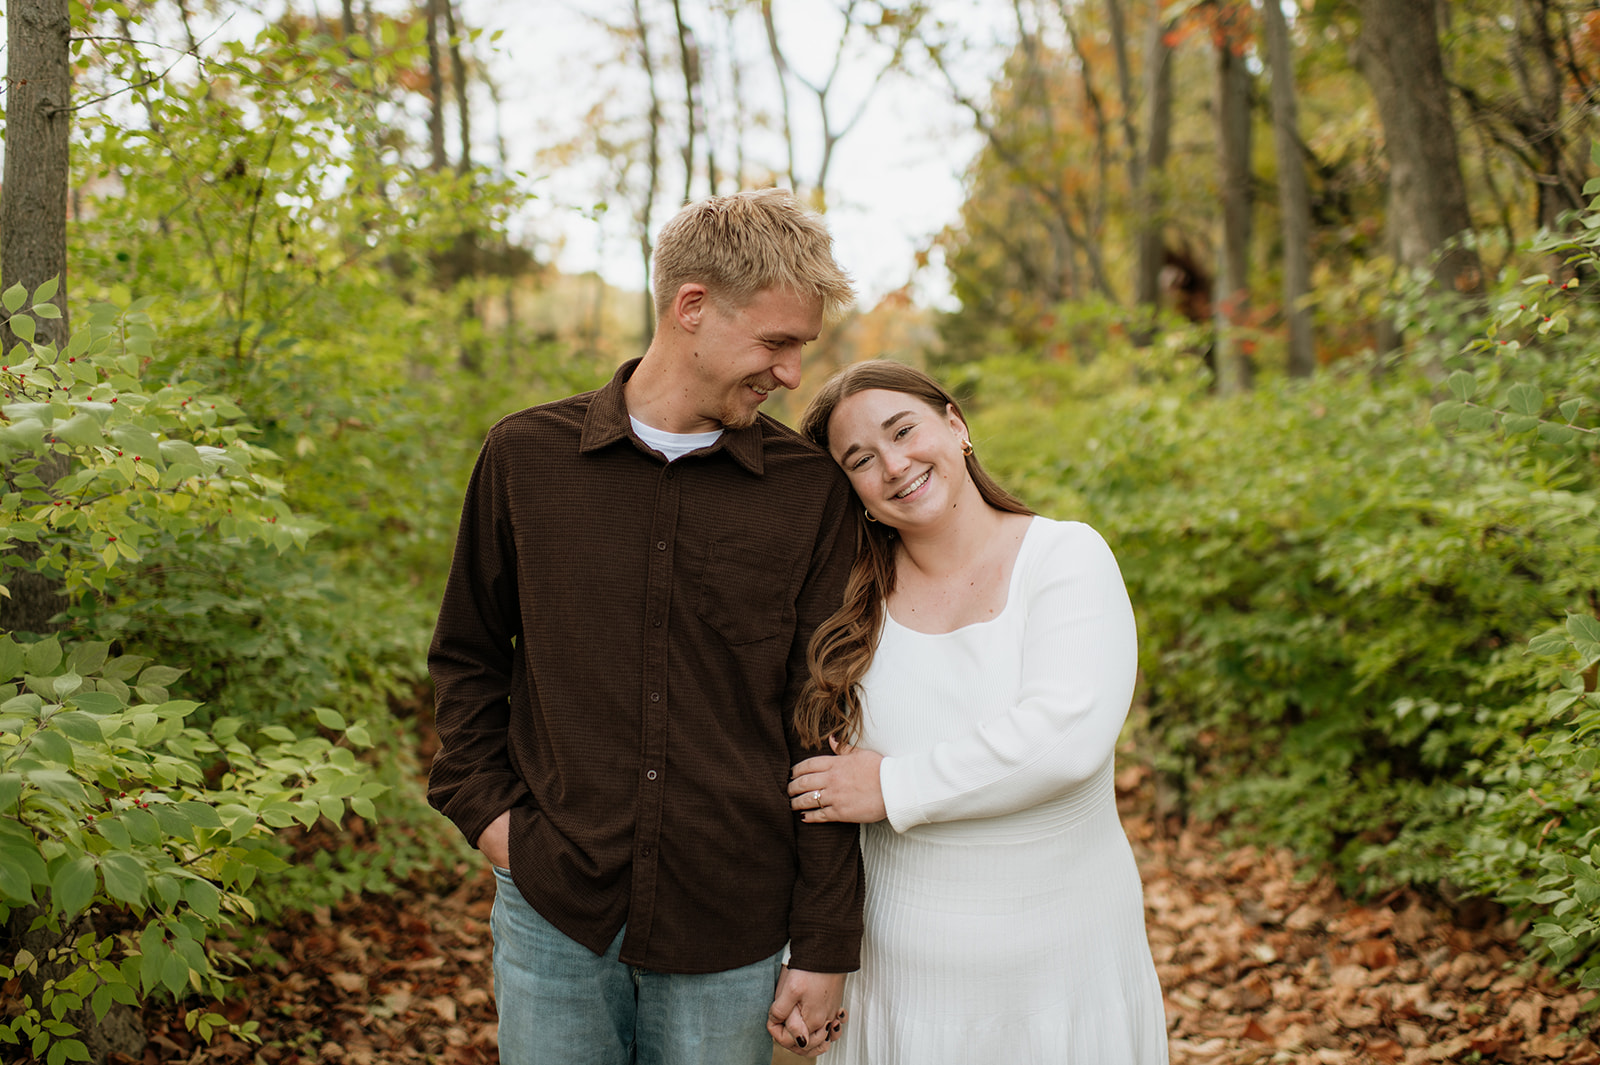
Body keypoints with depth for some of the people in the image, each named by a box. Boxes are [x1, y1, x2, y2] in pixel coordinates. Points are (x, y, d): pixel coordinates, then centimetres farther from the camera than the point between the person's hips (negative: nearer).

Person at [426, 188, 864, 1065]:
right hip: (552, 908, 1)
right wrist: (484, 804, 0)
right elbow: (467, 656, 13)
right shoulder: (527, 456, 0)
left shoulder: (811, 493, -3)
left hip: (728, 928, 0)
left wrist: (824, 948, -2)